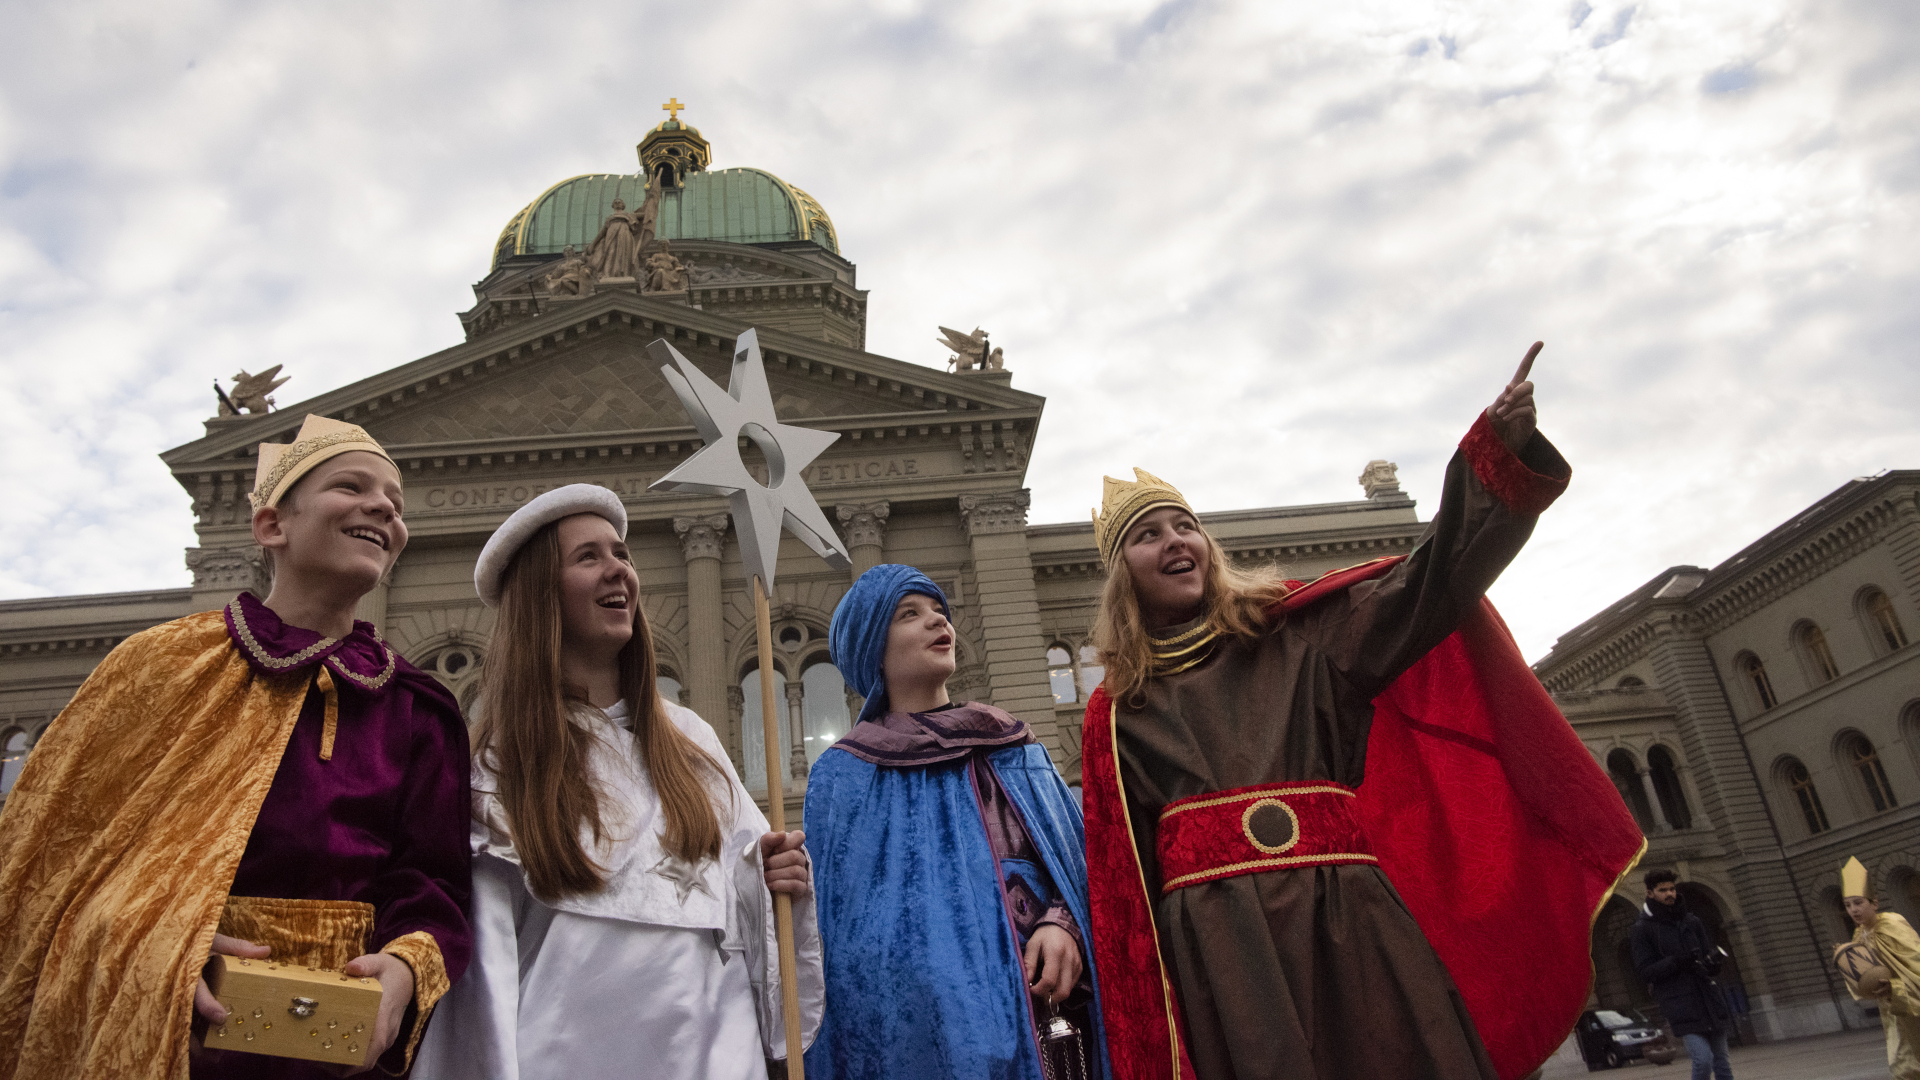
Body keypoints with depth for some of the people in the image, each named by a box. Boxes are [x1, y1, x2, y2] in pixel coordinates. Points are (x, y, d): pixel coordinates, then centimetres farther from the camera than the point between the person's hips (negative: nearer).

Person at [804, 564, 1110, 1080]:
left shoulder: (1017, 751, 11)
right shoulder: (844, 777, 0)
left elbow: (1075, 860, 7)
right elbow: (839, 929, -1)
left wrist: (1063, 924, -12)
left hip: (1052, 1014, 4)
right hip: (928, 1031, -3)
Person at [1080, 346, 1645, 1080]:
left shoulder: (1295, 632, 14)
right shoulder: (1117, 715, 12)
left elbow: (1427, 581, 0)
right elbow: (1119, 882, 10)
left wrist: (1497, 446, -12)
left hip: (1351, 924, 1)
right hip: (1219, 947, 0)